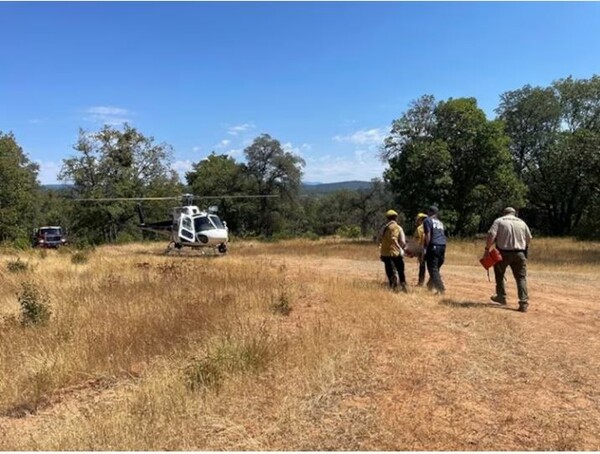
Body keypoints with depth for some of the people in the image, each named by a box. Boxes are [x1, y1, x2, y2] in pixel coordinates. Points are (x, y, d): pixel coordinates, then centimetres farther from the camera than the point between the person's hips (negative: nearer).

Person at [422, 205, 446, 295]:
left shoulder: (427, 220, 3)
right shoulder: (440, 222, 23)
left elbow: (428, 235, -8)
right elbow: (442, 235, 20)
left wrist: (426, 248, -6)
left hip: (434, 246, -7)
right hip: (442, 246, 7)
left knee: (433, 269, -6)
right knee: (436, 268, 17)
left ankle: (440, 289, -14)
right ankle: (431, 286, 28)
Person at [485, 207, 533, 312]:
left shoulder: (499, 221, 1)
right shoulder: (522, 222, 11)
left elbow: (491, 235, -13)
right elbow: (529, 238, 16)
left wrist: (487, 248, -8)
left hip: (503, 253, -2)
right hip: (519, 254, 2)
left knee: (499, 274, 20)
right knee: (521, 277, 3)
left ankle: (501, 296, 25)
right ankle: (524, 303, -7)